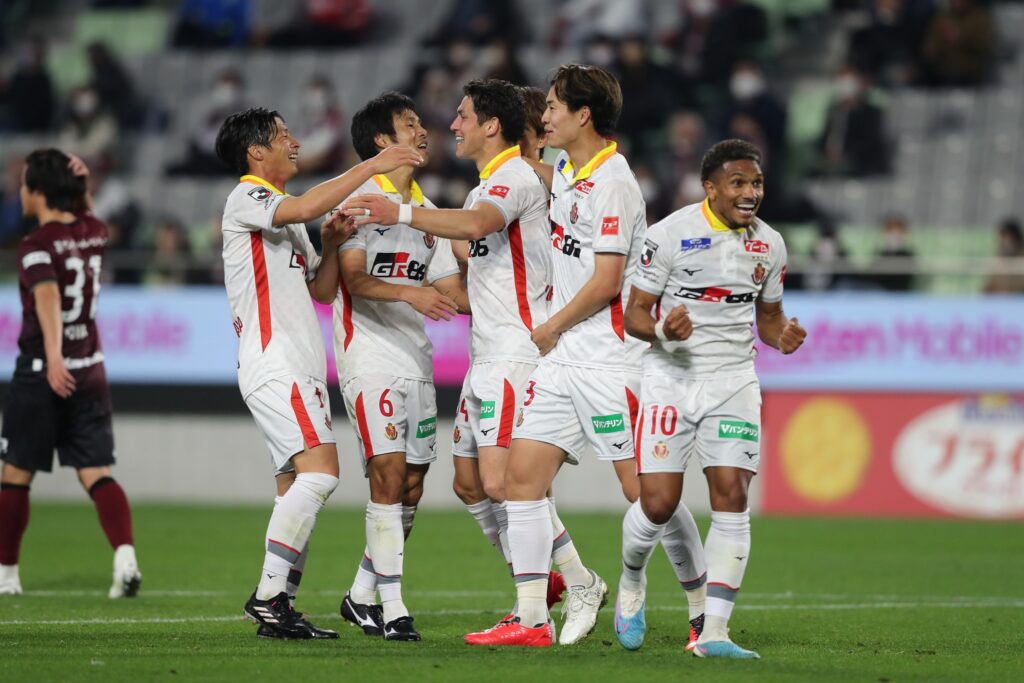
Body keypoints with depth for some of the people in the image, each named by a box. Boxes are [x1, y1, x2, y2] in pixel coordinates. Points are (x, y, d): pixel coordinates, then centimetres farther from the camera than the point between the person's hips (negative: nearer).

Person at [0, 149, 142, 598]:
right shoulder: (93, 233, 5)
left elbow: (48, 299, -32)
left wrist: (53, 357, -46)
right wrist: (79, 186, 10)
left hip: (42, 374, -6)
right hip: (90, 371, 6)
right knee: (97, 473, -1)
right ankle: (125, 555, -24)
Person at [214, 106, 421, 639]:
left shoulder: (285, 218, 25)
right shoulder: (245, 199, -5)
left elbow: (321, 290, 25)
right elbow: (307, 206, -25)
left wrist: (331, 244, 7)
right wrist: (372, 167, -21)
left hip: (300, 369, 10)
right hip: (273, 365, -10)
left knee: (297, 487, 5)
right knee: (319, 470, -21)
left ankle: (276, 605, 4)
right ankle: (268, 599, -22)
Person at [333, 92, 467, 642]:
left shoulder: (426, 210, 17)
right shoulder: (358, 198, -5)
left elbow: (451, 291, 17)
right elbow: (351, 277, -18)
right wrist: (410, 292, -32)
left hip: (416, 359, 7)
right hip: (370, 356, -7)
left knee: (411, 484, 6)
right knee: (389, 473, -14)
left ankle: (362, 595, 19)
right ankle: (391, 607, -13)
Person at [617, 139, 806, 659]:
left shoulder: (769, 245, 5)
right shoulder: (670, 234, -9)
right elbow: (634, 313, -6)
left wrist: (784, 338, -5)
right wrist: (663, 332, -28)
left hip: (733, 381, 3)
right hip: (671, 378, -3)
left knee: (732, 497, -10)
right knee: (658, 504, -7)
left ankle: (713, 632, -9)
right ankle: (631, 582, 28)